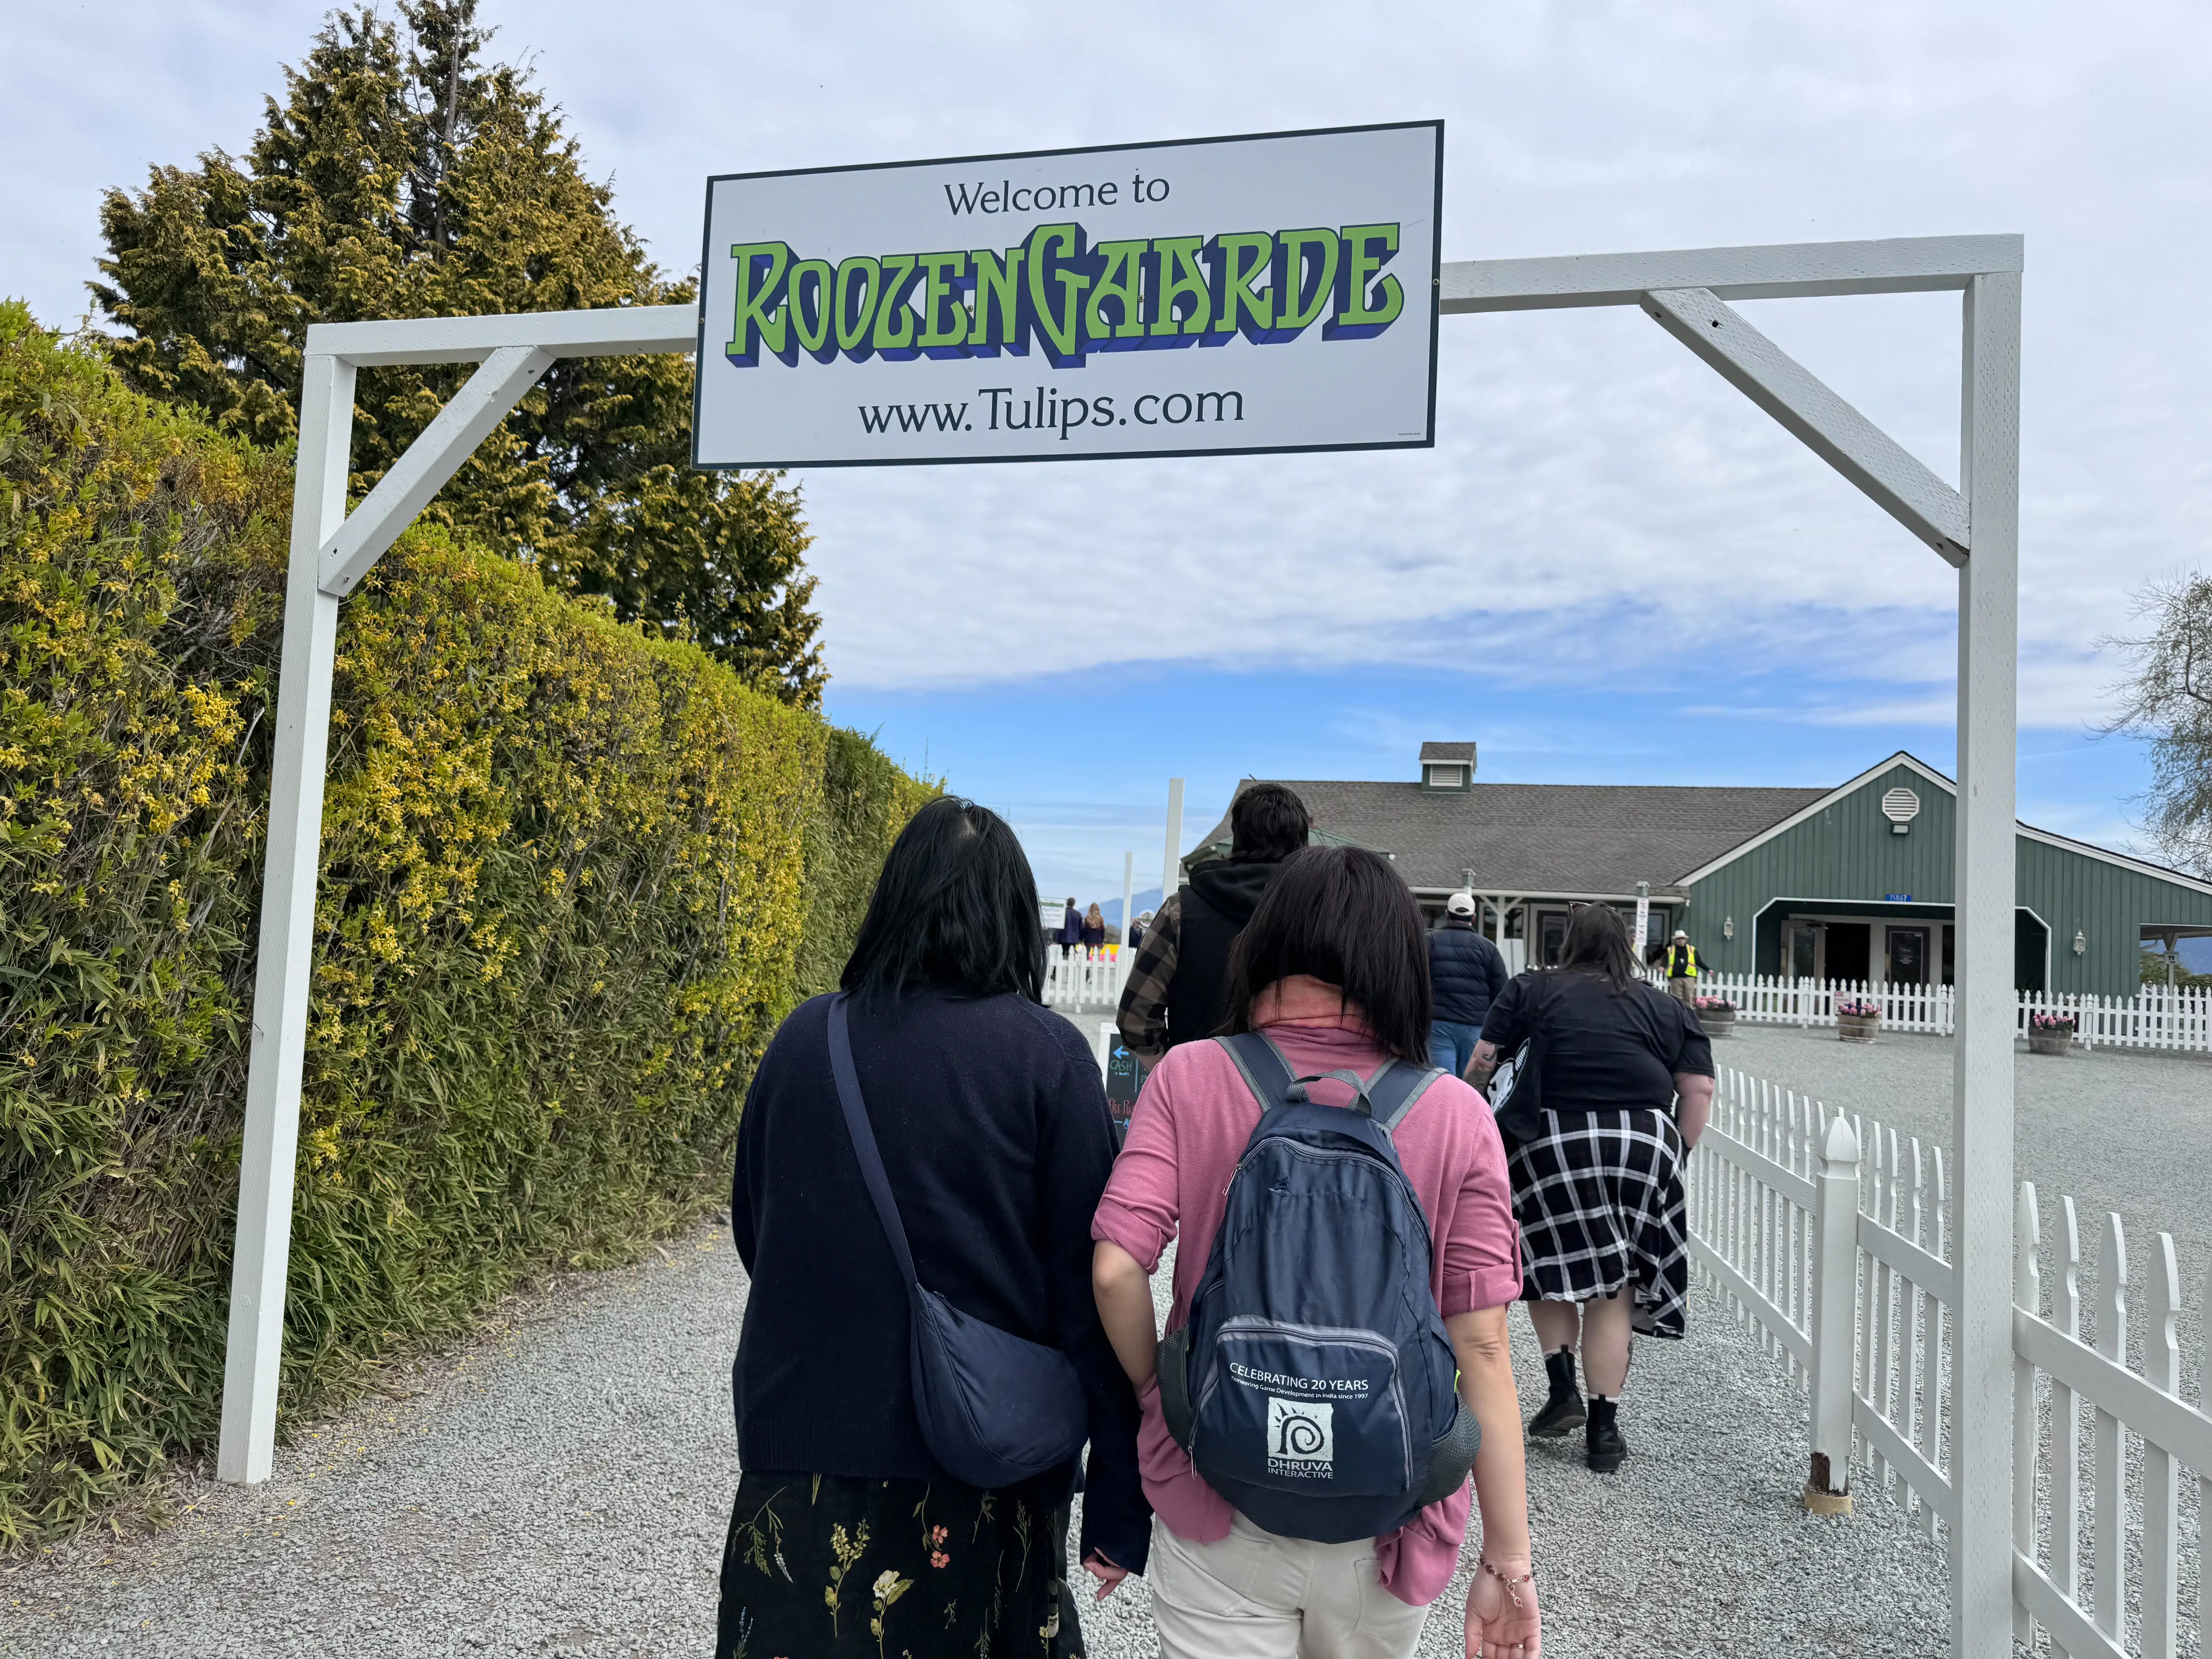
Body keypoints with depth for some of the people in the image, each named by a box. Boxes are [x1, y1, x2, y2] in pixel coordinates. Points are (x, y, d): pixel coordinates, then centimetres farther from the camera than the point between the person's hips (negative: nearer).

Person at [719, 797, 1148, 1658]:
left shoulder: (803, 1039, -3)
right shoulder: (1048, 1057, -12)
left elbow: (753, 1236, 9)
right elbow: (1089, 1283, -11)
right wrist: (1121, 1500, -4)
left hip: (802, 1460, 2)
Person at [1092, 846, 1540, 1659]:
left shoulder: (1189, 1077, -10)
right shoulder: (1456, 1117, -10)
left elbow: (1116, 1269, -16)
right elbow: (1482, 1350, -10)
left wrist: (1156, 1393, 3)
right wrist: (1508, 1559, -2)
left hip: (1218, 1510, -2)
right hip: (1384, 1530, 2)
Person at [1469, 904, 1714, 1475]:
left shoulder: (1532, 991, 11)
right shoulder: (1666, 1008, 17)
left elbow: (1483, 1061, 2)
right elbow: (1699, 1089, 8)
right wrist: (1675, 1155, 14)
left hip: (1555, 1143, -2)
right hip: (1645, 1144, 2)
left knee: (1551, 1267, 20)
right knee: (1611, 1290, 10)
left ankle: (1564, 1390, 12)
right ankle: (1604, 1432, 15)